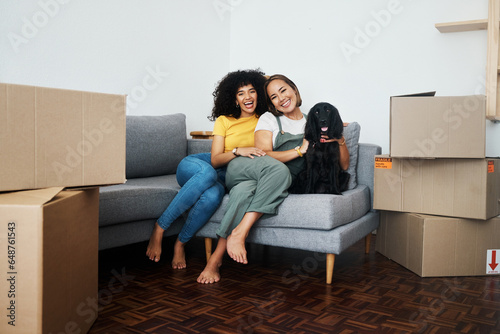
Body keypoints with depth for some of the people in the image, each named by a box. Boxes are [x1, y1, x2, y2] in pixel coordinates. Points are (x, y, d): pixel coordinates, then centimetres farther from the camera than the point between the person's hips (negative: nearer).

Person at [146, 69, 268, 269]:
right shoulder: (224, 120, 1)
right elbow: (215, 160, -6)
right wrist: (238, 151, -24)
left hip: (224, 178, 1)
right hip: (192, 166, 0)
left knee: (213, 196, -39)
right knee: (208, 173, -41)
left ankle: (180, 244, -17)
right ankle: (159, 228, -29)